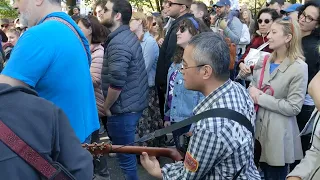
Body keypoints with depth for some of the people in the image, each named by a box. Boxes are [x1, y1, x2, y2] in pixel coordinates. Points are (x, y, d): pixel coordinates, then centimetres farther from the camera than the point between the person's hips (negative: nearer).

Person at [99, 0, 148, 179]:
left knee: (125, 155, 5)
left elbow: (116, 83, -27)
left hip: (123, 109, -10)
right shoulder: (129, 36, 11)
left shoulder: (118, 43, -20)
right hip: (133, 104, 10)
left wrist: (106, 107, -11)